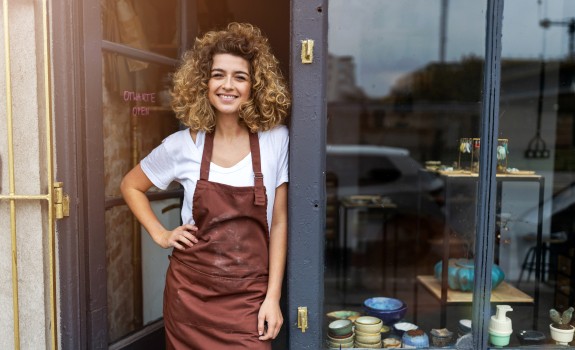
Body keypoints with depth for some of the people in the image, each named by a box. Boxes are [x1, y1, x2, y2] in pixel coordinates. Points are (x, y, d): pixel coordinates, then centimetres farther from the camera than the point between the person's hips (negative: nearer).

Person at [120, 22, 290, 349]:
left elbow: (279, 222, -3)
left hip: (249, 297, -1)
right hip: (191, 293, 1)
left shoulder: (276, 140, -6)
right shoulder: (183, 145, -4)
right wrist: (160, 234, 1)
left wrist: (273, 297, -5)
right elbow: (131, 185, 13)